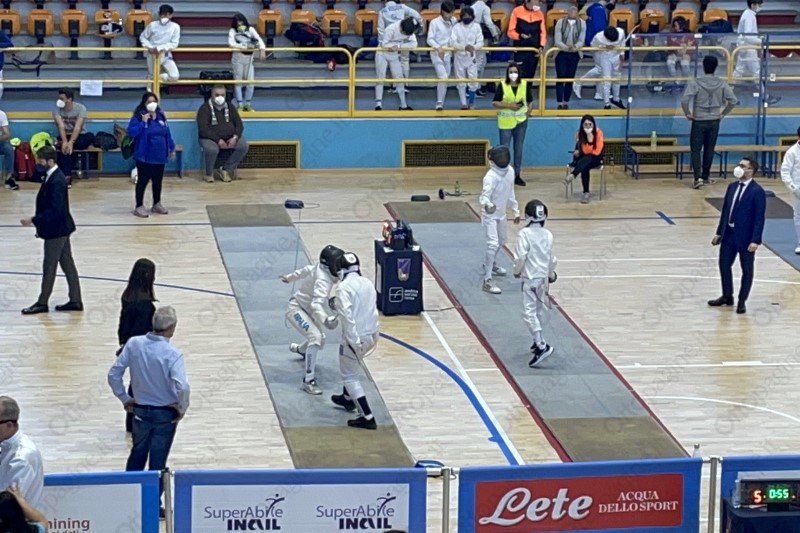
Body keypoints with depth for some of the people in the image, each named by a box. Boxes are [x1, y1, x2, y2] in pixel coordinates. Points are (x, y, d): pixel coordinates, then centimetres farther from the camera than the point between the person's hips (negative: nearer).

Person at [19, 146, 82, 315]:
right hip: (60, 228, 10)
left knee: (49, 266, 2)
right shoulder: (52, 176, 6)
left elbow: (55, 210, -28)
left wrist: (34, 220, -27)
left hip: (56, 230, -10)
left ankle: (42, 303, 12)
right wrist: (38, 222, 11)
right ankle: (75, 301, 18)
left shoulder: (56, 181, -24)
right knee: (67, 264, 13)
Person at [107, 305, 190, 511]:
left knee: (137, 454, 24)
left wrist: (124, 398, 9)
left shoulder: (134, 344, -9)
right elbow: (181, 387, -31)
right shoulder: (172, 354, -22)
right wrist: (182, 408, -13)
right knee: (158, 461, 10)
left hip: (140, 410, 4)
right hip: (165, 413, -4)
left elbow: (113, 374, -4)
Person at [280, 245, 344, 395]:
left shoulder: (320, 268, -7)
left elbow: (306, 270, 13)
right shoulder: (323, 280, -34)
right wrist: (325, 320, -65)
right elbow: (317, 304, -48)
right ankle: (309, 380, -28)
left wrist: (290, 277, 31)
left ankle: (299, 349, 58)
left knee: (319, 340, 24)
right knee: (315, 338, -28)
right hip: (297, 309, -9)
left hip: (307, 309, 9)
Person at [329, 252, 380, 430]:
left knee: (349, 377, 4)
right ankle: (348, 398, 51)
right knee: (351, 367, 33)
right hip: (372, 335, 8)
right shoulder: (367, 283, 5)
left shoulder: (343, 287, -16)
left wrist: (353, 341, -27)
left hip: (355, 338, -8)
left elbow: (347, 315, -27)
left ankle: (367, 417, -4)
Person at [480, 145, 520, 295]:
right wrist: (487, 205, -65)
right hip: (489, 214, -8)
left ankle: (489, 264, 52)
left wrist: (516, 210, 14)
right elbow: (485, 196, -42)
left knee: (501, 241, 26)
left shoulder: (510, 171, -6)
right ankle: (488, 280, -19)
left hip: (501, 213, 8)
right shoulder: (491, 176, -30)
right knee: (493, 244, -19)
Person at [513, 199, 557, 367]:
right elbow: (552, 259, 10)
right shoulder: (548, 235, 2)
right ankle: (538, 340, 35)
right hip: (543, 277, 6)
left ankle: (542, 346, -20)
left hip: (530, 278, -6)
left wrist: (517, 271, -2)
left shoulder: (525, 234, -15)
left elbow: (521, 257, -20)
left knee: (530, 312, -9)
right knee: (538, 310, 22)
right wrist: (551, 274, 27)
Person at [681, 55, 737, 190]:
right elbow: (733, 101, -4)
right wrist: (723, 114, 7)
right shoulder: (722, 84, -2)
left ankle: (698, 177, -14)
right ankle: (705, 176, 23)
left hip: (699, 121, -3)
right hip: (714, 122, 3)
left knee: (696, 150, 1)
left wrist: (688, 114, -5)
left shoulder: (695, 83, -11)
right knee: (709, 149, 15)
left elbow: (684, 100, -20)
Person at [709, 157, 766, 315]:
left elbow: (759, 217, -16)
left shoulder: (757, 192, -15)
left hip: (746, 237, -7)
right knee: (724, 265, 14)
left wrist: (755, 240, -20)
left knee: (747, 269, 7)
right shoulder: (732, 187, 6)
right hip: (729, 234, 7)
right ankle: (727, 296, 31)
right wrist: (719, 232, 11)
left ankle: (742, 301, 19)